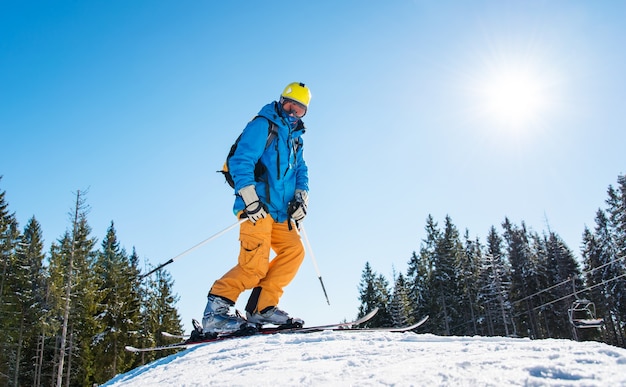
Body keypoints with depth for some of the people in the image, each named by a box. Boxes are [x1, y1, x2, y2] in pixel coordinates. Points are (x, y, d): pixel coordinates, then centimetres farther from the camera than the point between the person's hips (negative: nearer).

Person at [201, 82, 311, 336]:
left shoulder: (295, 138, 24)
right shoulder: (263, 125, -2)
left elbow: (300, 171, 26)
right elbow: (241, 161, -12)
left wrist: (301, 195, 6)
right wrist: (250, 198, -22)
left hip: (279, 211, 9)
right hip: (258, 207, -9)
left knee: (294, 251, -3)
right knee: (254, 266, -16)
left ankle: (262, 307, 0)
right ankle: (215, 313, -8)